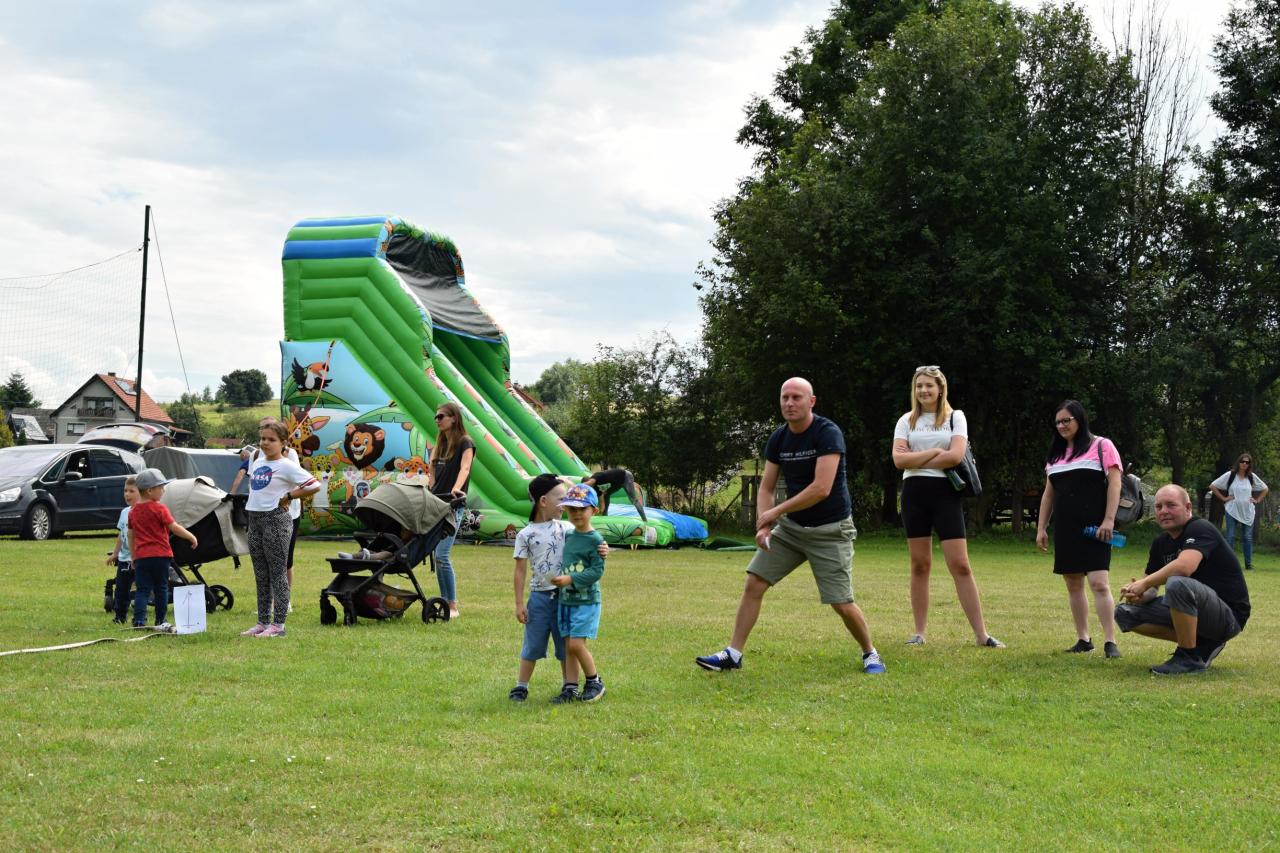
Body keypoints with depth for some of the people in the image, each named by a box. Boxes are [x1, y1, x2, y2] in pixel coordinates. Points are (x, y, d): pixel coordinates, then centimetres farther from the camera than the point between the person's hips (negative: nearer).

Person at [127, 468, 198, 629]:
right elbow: (175, 528, -12)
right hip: (160, 555, -4)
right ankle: (160, 621, 15)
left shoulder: (133, 511, 10)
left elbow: (131, 536, 14)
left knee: (142, 590, 2)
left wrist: (133, 557, 21)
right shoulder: (159, 509, -9)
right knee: (161, 588, 9)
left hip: (141, 556, 4)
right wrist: (192, 537, -1)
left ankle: (138, 620, -12)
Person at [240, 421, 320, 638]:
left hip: (276, 520, -8)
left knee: (277, 573, -4)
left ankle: (278, 624, -1)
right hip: (254, 520, 8)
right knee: (261, 576, 11)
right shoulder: (257, 461, 13)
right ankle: (263, 622, 18)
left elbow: (313, 485, -18)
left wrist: (288, 496, -11)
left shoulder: (286, 465, -10)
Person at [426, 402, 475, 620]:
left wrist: (456, 488, -39)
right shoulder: (440, 443, 17)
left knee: (442, 555, -14)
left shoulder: (465, 443, -6)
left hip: (452, 505, -8)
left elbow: (465, 467, -23)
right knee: (437, 555, 7)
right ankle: (445, 602, 13)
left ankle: (452, 606, -10)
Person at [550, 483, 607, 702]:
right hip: (565, 599, 7)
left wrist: (571, 579, -20)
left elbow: (597, 570, -16)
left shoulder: (595, 539, -10)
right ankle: (570, 688, 12)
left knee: (577, 644, -12)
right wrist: (560, 579, 9)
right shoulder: (568, 536, 11)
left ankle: (594, 682, 6)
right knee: (568, 645, 6)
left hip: (586, 600, -7)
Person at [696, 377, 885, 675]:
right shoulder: (778, 438, 1)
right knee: (754, 583, -2)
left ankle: (870, 653, 19)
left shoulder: (828, 433, -19)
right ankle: (733, 654, 6)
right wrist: (763, 526, -12)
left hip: (830, 530, -6)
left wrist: (776, 511, -21)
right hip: (790, 526, 6)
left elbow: (822, 488, -27)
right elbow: (766, 488, 6)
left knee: (842, 604, -8)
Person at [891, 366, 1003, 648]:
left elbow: (955, 456, -12)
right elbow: (899, 460, -5)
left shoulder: (955, 417, 4)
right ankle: (920, 632, 13)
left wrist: (916, 459, -7)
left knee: (960, 565, -7)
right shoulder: (907, 421, 9)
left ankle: (981, 634, -6)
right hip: (915, 493, 2)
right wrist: (935, 451, -10)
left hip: (946, 493, -2)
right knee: (920, 565, 6)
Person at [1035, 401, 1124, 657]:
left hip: (1093, 528, -6)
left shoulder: (1101, 446, 0)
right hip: (1065, 529, 6)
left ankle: (1110, 642, -15)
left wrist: (1109, 520, -16)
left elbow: (1114, 483, -7)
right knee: (1073, 585, 6)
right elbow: (1048, 493, 19)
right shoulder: (1056, 454, 17)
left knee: (1099, 583, -14)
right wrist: (1041, 528, 13)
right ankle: (1083, 639, 12)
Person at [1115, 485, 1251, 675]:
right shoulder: (1161, 543, 9)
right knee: (1125, 613, 0)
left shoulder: (1200, 529, -16)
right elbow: (1151, 589, 11)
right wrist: (1139, 594, -14)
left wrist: (1144, 583, -24)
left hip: (1230, 614, -9)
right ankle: (1201, 643, 2)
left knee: (1178, 584, -37)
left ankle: (1190, 658, -20)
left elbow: (1184, 566, -35)